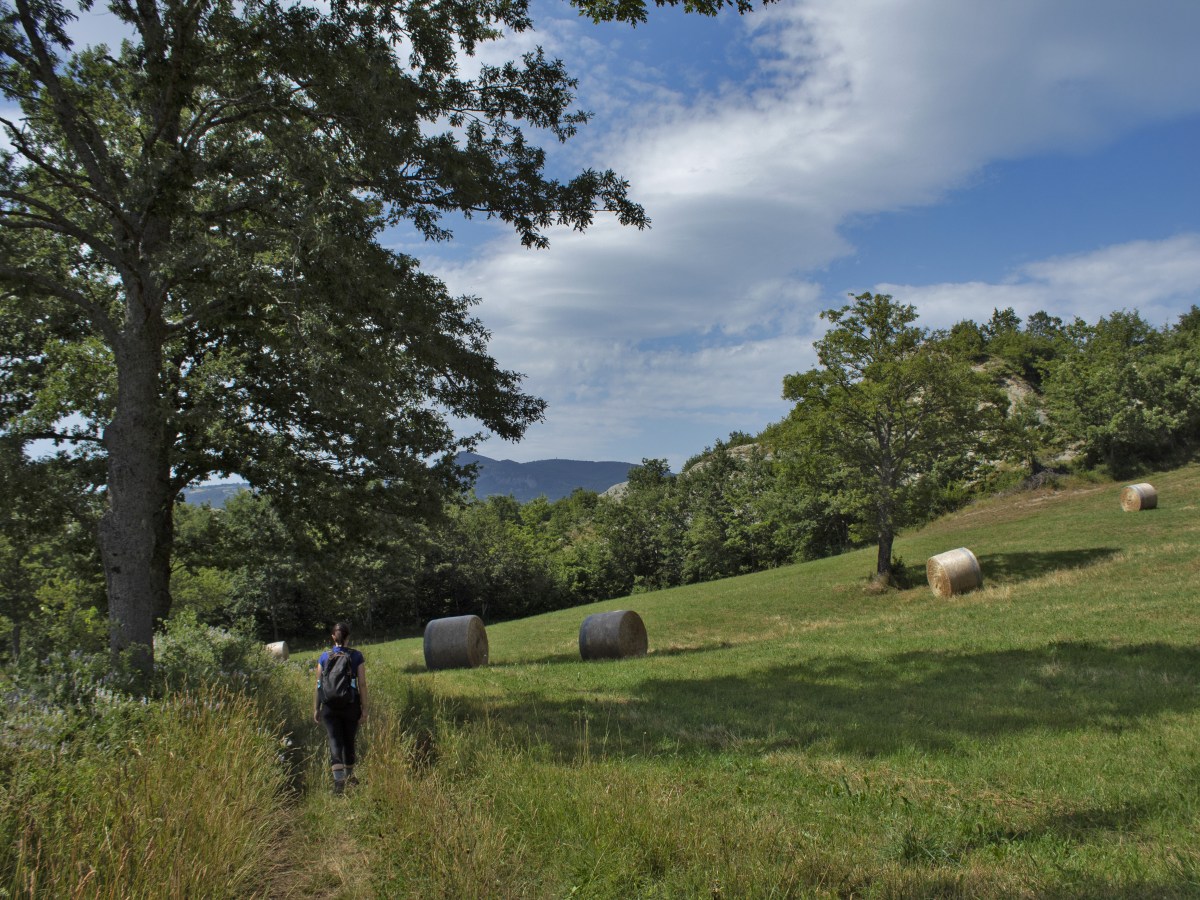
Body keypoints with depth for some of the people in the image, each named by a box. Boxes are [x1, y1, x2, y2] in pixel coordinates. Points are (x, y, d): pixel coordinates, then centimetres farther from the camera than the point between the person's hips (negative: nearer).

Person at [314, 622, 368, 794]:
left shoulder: (324, 657, 1)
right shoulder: (356, 656, -3)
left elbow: (318, 684, 2)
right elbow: (362, 684, -5)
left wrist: (316, 709, 9)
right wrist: (364, 709, -1)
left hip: (330, 706, 0)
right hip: (351, 705, 0)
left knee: (335, 741, 0)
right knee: (349, 741, 16)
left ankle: (338, 779, -16)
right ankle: (349, 776, 33)